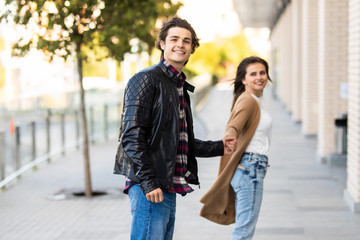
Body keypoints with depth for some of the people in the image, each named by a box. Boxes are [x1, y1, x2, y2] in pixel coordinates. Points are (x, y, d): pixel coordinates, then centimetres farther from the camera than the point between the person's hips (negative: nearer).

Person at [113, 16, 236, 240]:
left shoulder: (181, 87, 21)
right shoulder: (146, 79, -8)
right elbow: (132, 136, -16)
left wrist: (219, 147, 17)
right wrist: (148, 182, -21)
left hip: (169, 189, 9)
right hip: (150, 188, -9)